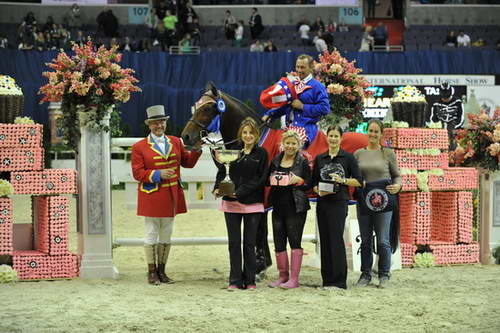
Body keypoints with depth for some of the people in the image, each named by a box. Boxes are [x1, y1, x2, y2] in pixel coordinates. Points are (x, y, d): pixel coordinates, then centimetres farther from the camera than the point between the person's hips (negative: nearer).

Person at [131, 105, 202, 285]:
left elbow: (188, 162, 12)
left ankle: (161, 270, 20)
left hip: (171, 196, 4)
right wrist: (158, 174, -20)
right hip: (151, 196, -4)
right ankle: (152, 272, 12)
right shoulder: (139, 147, -3)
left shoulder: (176, 142, 9)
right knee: (152, 234, 3)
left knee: (166, 235, 11)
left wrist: (196, 150, -6)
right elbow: (137, 173, -8)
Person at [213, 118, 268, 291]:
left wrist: (240, 191, -17)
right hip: (231, 203, 2)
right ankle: (235, 281, 10)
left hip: (252, 203, -2)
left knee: (249, 243, 4)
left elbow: (261, 179, -7)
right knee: (234, 243, 4)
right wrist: (218, 188, -13)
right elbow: (222, 172, 6)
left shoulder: (261, 154, -1)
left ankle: (249, 281, 14)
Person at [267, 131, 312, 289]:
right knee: (278, 242, 7)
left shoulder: (303, 162, 0)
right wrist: (272, 179, -4)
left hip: (296, 207, -5)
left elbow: (309, 185, 0)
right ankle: (283, 275, 19)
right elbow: (267, 181, 17)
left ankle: (294, 278, -3)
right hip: (278, 206, 5)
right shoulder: (275, 161, 11)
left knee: (295, 241, -5)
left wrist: (299, 180, -18)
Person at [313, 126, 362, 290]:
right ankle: (327, 280, 9)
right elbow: (314, 183, 15)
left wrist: (342, 180, -14)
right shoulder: (319, 159, 13)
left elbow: (358, 181, 0)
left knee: (336, 239, -10)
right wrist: (319, 190, -6)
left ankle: (339, 281, -7)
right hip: (322, 202, 4)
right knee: (325, 240, 4)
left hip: (339, 202, -4)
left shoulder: (348, 158, 2)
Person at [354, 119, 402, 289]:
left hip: (384, 199, -2)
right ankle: (365, 275, 17)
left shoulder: (388, 153, 5)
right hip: (363, 199, 2)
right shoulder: (359, 153, 10)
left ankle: (384, 276, 8)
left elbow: (397, 175, 9)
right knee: (365, 240, 8)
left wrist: (397, 186, -11)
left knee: (383, 240, -2)